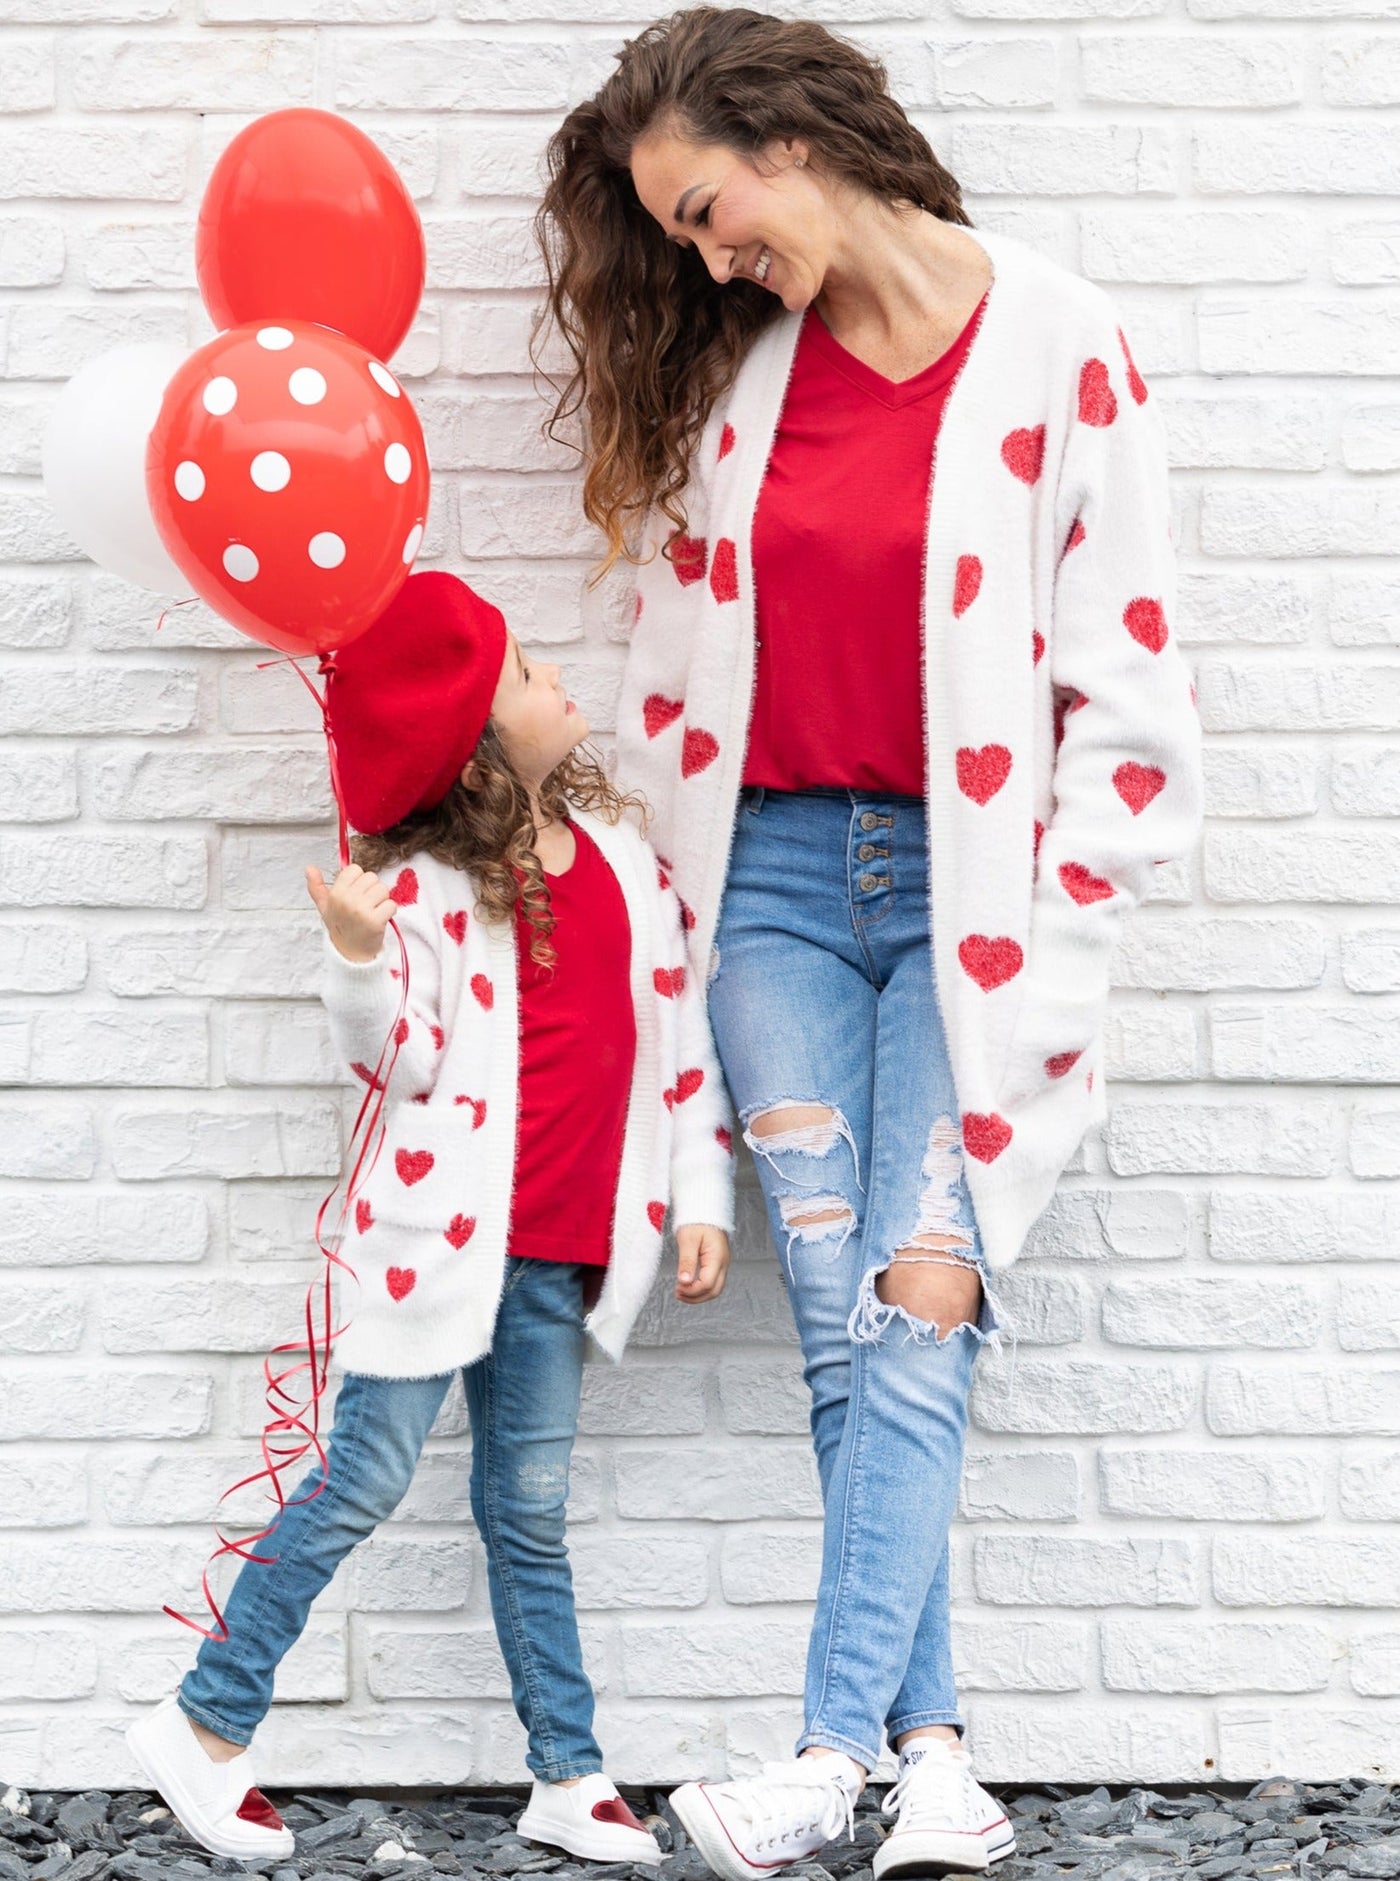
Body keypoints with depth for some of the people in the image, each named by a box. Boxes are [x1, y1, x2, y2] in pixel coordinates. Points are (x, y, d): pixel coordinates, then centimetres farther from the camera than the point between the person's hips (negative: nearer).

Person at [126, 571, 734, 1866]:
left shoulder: (621, 851, 7)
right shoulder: (427, 885, -9)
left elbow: (678, 1033, 11)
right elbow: (399, 1063, -12)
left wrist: (700, 1198, 9)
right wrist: (359, 955, -29)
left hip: (562, 1250, 5)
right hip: (447, 1227, -5)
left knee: (530, 1505, 11)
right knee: (368, 1477, -2)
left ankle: (569, 1777, 14)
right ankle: (204, 1725, 11)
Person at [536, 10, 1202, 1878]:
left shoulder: (1057, 347, -6)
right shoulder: (731, 373, 8)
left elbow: (1124, 694, -6)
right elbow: (673, 668, 14)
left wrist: (1039, 949, -8)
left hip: (966, 881, -4)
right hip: (778, 873, 4)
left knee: (917, 1314, -10)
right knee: (842, 1329, -2)